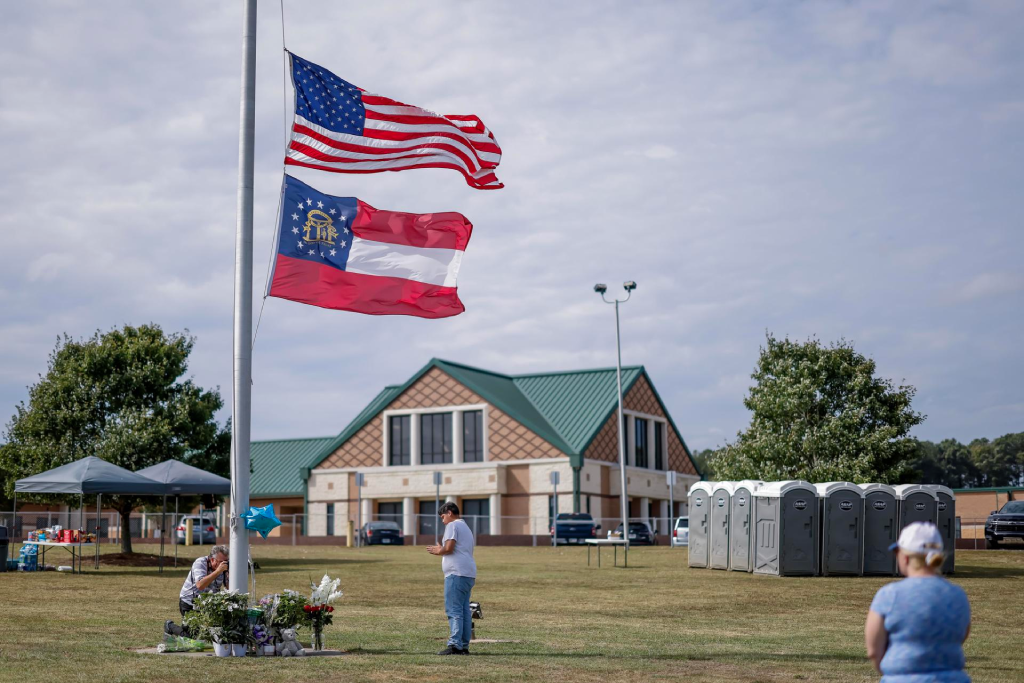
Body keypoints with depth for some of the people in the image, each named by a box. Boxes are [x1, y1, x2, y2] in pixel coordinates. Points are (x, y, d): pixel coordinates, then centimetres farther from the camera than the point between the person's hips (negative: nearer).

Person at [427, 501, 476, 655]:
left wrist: (438, 551, 3)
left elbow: (449, 548, -15)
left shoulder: (452, 525, -4)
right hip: (469, 573, 10)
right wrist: (441, 551, 26)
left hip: (457, 573, -10)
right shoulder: (466, 527, 26)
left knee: (454, 610, -12)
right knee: (464, 611, 10)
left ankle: (455, 644, -18)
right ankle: (464, 646, 10)